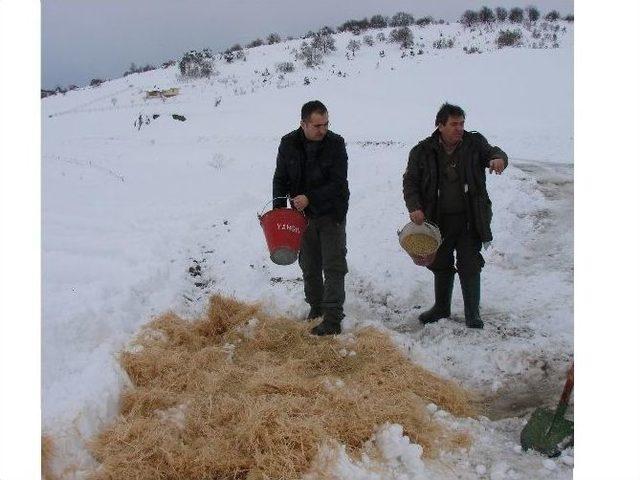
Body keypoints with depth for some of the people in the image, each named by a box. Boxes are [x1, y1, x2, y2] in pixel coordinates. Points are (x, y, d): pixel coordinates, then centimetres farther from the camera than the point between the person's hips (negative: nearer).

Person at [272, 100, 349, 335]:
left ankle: (332, 319, 0)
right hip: (303, 215, 3)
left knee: (334, 267, -4)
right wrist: (278, 210, -6)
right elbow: (281, 179, 4)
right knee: (309, 267, 14)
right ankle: (316, 307, 32)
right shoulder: (288, 144, -4)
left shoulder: (336, 143, -13)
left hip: (331, 214, -3)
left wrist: (310, 198, -26)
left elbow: (338, 183, -17)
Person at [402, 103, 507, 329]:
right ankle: (442, 307, 34)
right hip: (438, 219, 1)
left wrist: (498, 158, -25)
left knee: (470, 265, 2)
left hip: (469, 219, -1)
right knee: (441, 264, 15)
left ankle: (472, 314, 16)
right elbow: (410, 181, 0)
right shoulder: (423, 151, -3)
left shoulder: (474, 143, -2)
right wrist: (414, 207, -15)